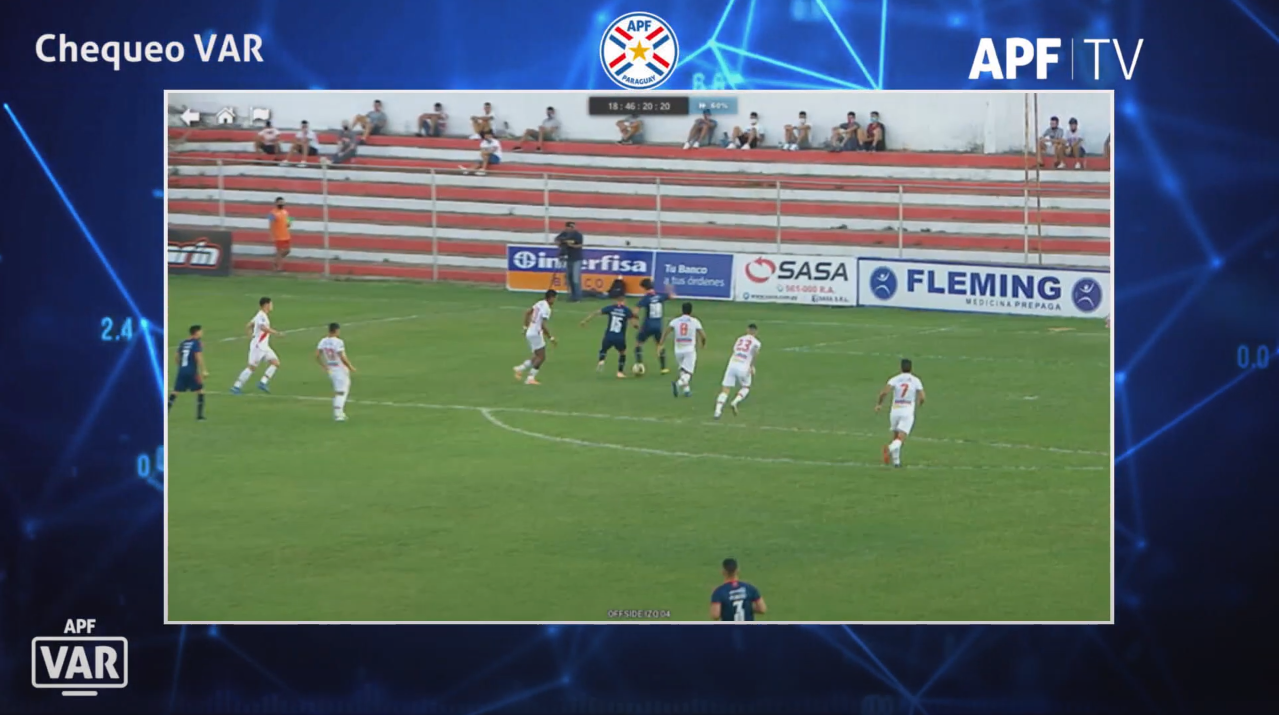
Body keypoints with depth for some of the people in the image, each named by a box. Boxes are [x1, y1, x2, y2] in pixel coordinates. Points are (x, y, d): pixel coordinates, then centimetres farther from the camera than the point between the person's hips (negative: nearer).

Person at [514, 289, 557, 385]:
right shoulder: (546, 309, -19)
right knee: (541, 357, -4)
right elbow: (543, 326, -25)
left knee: (538, 357, 16)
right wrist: (551, 338, -17)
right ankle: (531, 378, -6)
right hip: (536, 334, -9)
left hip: (530, 333, 9)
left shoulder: (540, 304, 8)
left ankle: (520, 368, 13)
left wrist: (526, 327, 25)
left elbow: (527, 313, 17)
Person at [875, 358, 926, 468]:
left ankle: (896, 461, 24)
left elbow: (884, 392, -14)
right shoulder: (915, 381, 1)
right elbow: (922, 397, -3)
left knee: (896, 437, 22)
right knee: (900, 439, -10)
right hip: (907, 413, -2)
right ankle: (890, 449, -41)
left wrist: (878, 403, 3)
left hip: (895, 411, 2)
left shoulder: (895, 379, 0)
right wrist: (920, 403, 21)